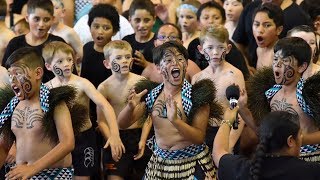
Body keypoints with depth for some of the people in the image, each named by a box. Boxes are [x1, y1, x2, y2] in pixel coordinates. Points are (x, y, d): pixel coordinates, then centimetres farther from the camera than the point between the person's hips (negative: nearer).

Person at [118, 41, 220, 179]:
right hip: (160, 163, 4)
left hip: (192, 163, -3)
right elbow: (122, 124, -2)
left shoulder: (197, 95, -11)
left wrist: (175, 120, -33)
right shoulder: (150, 94, 0)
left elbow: (199, 138, -17)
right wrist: (130, 107, -23)